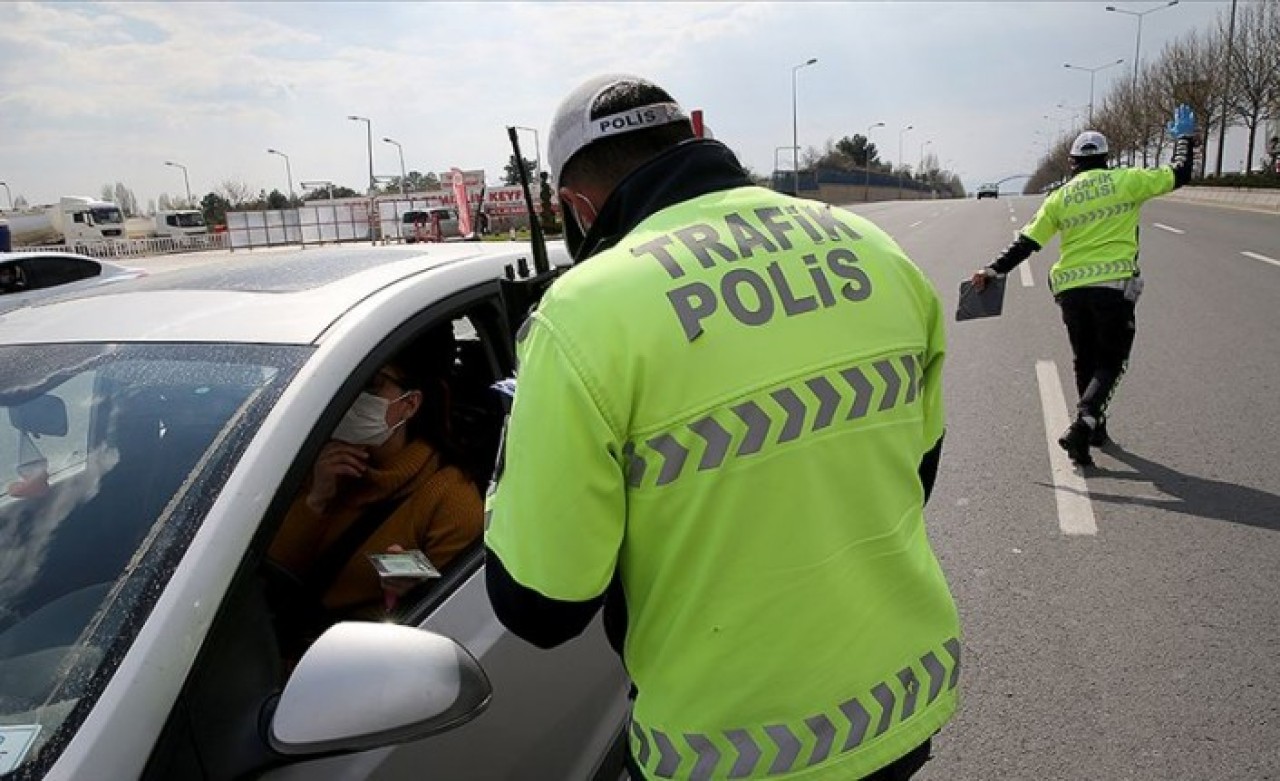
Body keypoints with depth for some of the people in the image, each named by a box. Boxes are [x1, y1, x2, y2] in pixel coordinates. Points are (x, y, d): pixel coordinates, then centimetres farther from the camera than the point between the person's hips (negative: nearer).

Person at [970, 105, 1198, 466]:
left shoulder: (1059, 197, 7)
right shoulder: (1125, 180, 1)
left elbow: (1028, 241, 3)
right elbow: (1178, 175, 10)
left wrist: (995, 270, 9)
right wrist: (1184, 138, 27)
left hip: (1070, 289, 3)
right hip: (1114, 285, -3)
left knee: (1085, 362, 18)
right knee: (1110, 362, 4)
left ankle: (1093, 427, 29)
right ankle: (1084, 422, -16)